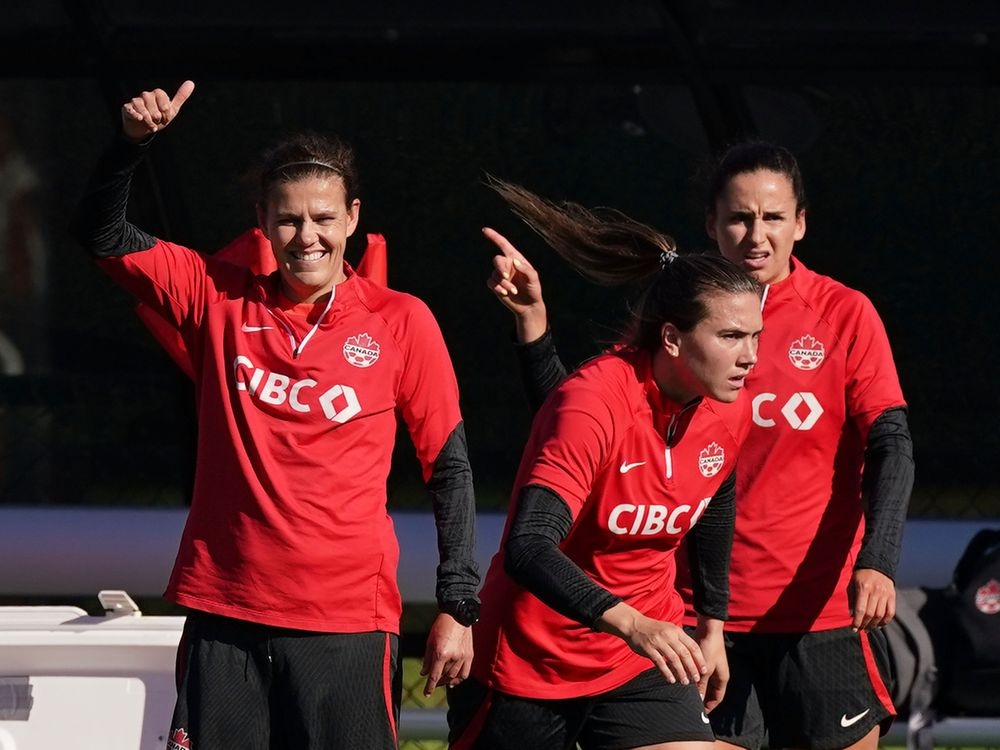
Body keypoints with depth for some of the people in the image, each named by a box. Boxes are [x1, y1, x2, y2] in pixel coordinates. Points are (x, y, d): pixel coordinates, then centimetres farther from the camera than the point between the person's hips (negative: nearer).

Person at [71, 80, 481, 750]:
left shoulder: (401, 323, 1)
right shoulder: (218, 299, 6)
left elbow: (450, 468, 5)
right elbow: (101, 234, 5)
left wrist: (457, 607, 1)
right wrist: (133, 142, -13)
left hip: (348, 626, -2)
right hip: (226, 615, 2)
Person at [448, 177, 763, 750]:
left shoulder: (730, 412, -5)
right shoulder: (593, 403, -25)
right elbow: (527, 549, -36)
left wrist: (712, 625, 26)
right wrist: (627, 621, -49)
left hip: (646, 658, 5)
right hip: (528, 661, -5)